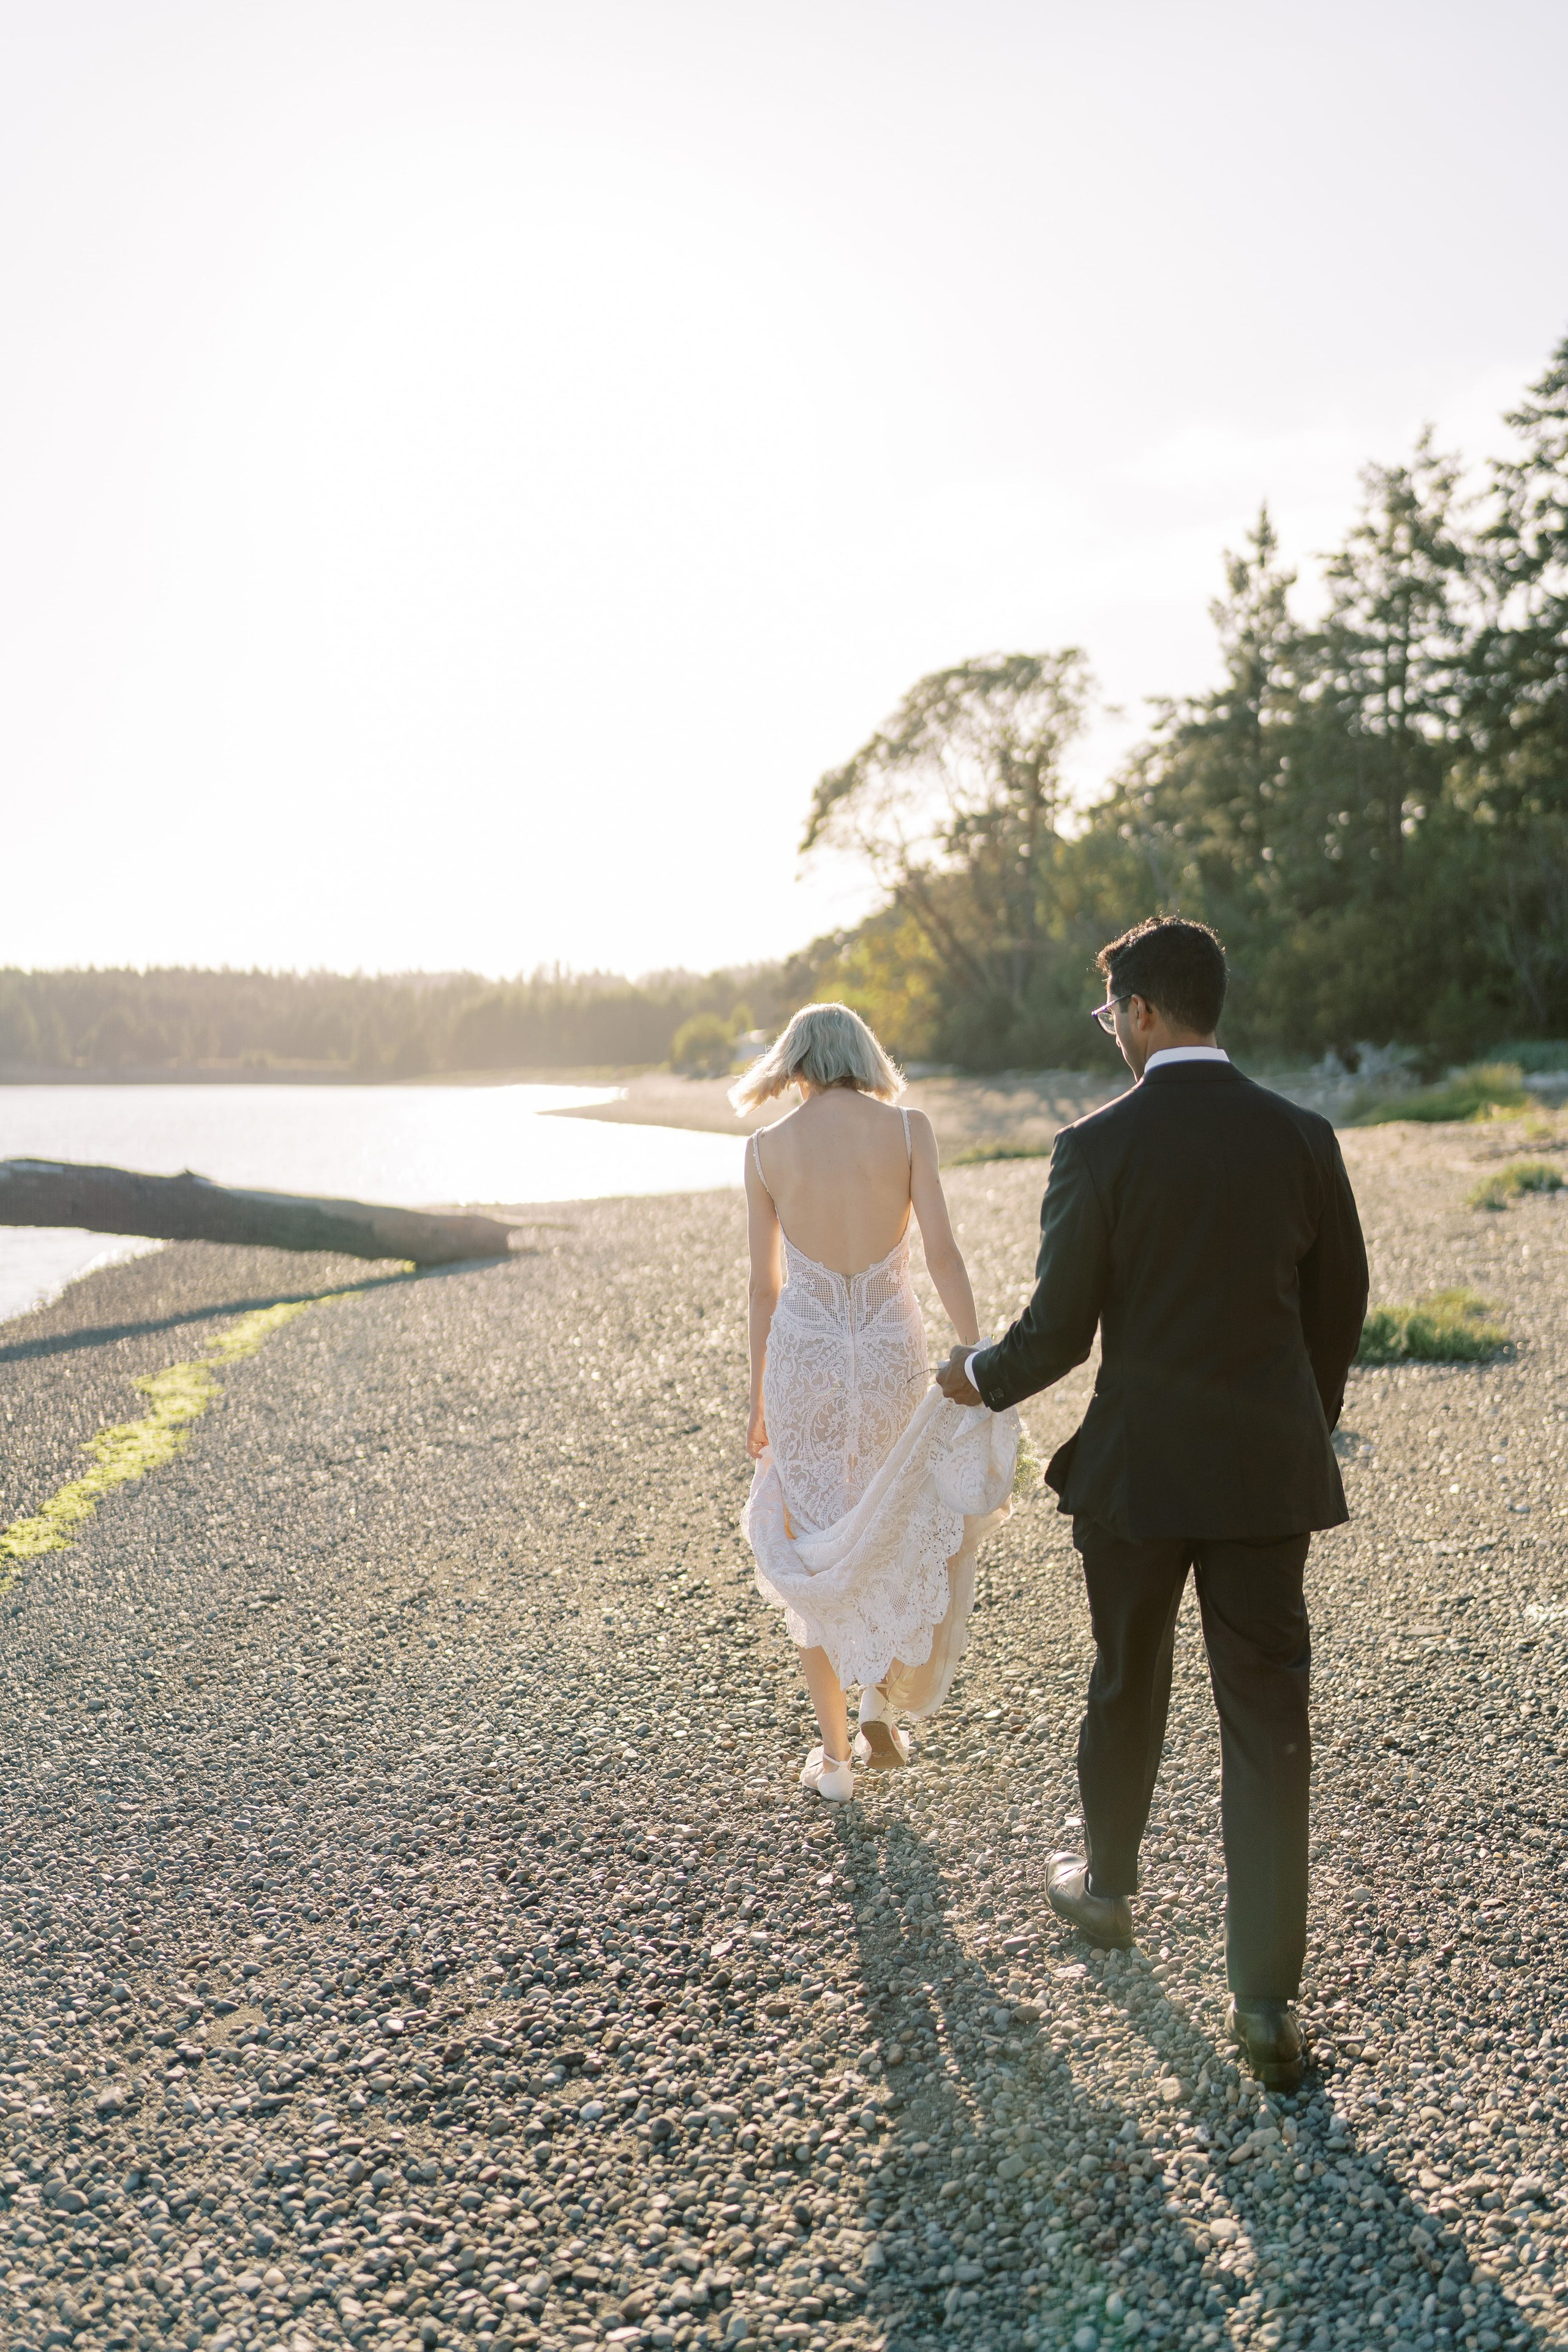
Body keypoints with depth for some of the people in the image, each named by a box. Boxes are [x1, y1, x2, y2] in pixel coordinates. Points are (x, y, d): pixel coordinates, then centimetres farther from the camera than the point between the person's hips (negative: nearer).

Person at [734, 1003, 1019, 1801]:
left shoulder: (766, 1147, -2)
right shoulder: (907, 1127, -3)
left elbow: (765, 1285, 1)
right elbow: (942, 1254, -10)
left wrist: (759, 1400, 9)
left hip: (803, 1353, 0)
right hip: (891, 1350, 0)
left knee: (816, 1552, 14)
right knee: (896, 1536, 25)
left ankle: (834, 1755, 20)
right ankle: (881, 1707, 17)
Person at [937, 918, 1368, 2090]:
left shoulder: (1099, 1145, -12)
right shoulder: (1302, 1136, -2)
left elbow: (1059, 1332, -10)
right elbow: (1341, 1303, 6)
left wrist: (978, 1376, 10)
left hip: (1138, 1466, -2)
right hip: (1267, 1466, 2)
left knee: (1128, 1684, 20)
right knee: (1267, 1716, 7)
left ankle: (1108, 1887, 42)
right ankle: (1267, 1990, 8)